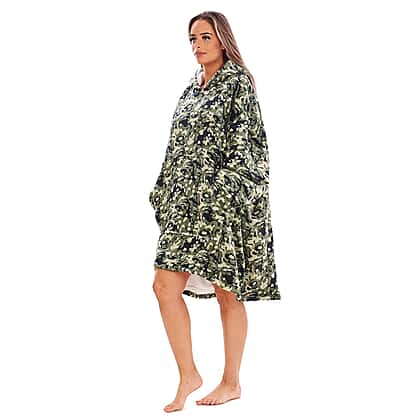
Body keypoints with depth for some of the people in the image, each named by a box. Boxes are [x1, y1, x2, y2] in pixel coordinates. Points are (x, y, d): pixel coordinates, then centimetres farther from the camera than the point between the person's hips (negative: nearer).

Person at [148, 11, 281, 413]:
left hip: (224, 201, -7)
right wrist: (164, 196, 14)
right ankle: (188, 375, 7)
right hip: (189, 201, 7)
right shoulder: (193, 87, 17)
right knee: (165, 285, -3)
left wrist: (226, 191, -20)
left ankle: (232, 382, 14)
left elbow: (245, 143, -11)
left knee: (227, 293, 1)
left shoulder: (237, 82, -4)